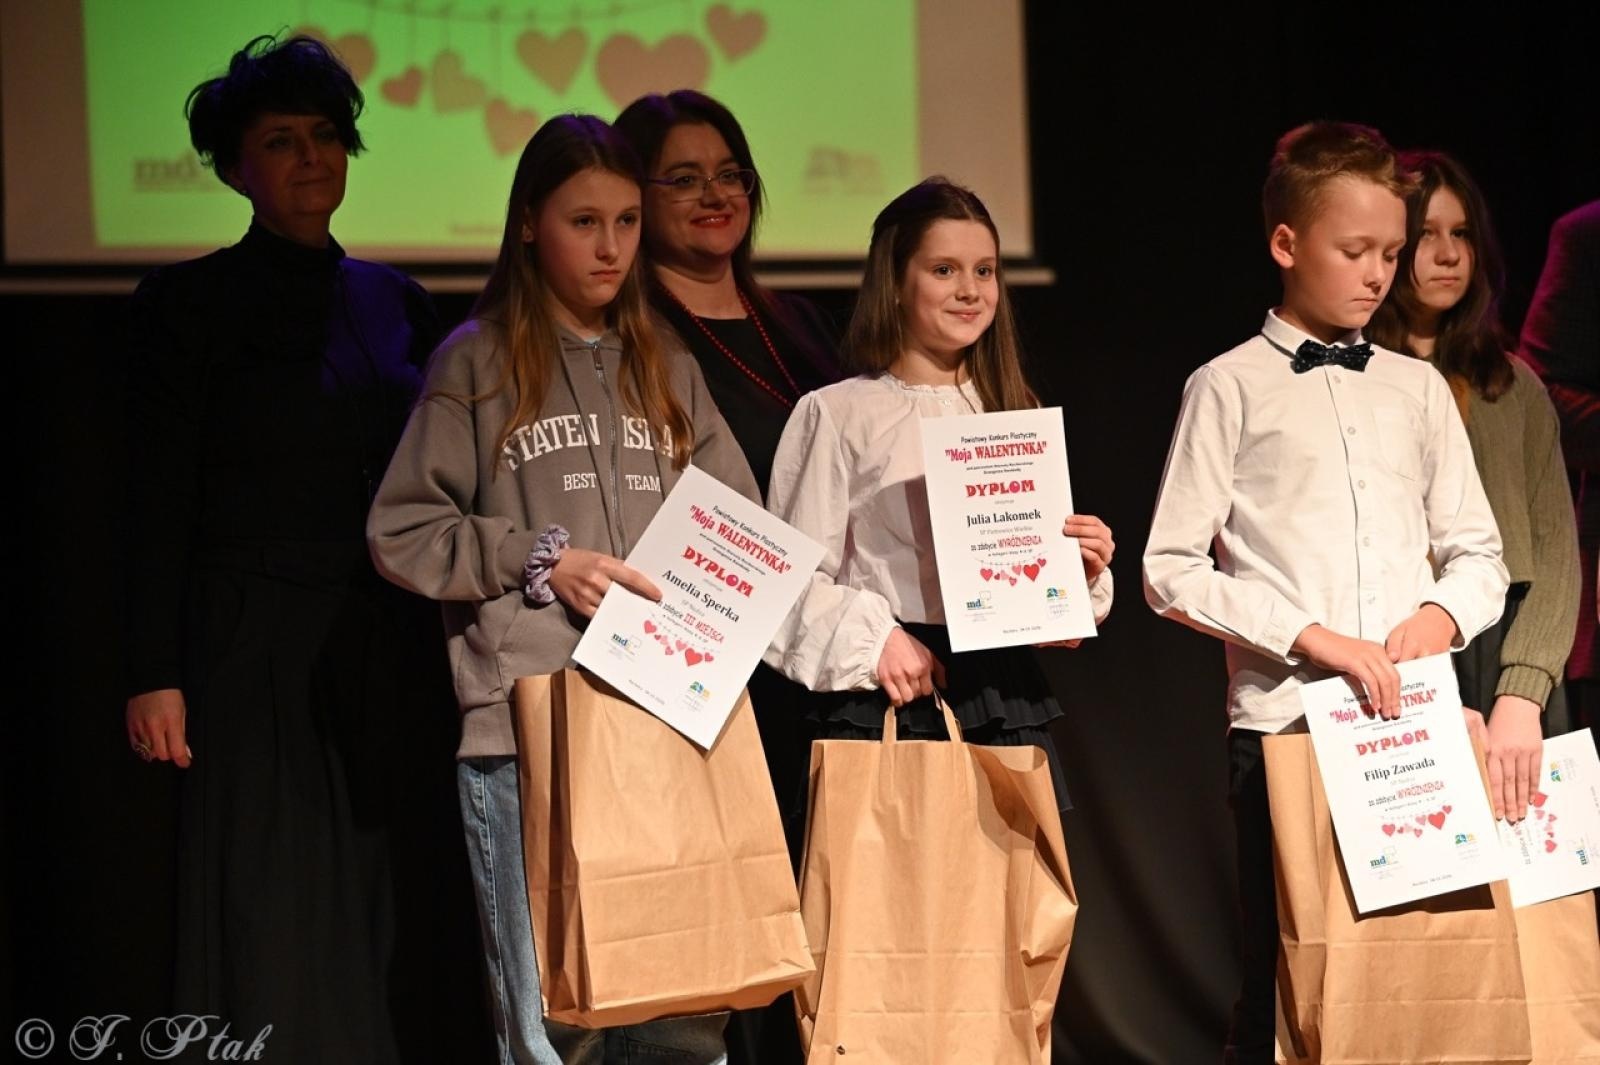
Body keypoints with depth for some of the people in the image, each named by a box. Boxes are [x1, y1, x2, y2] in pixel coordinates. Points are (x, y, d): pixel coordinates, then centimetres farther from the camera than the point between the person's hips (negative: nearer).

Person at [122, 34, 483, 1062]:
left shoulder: (394, 302, 12)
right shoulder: (190, 304, -1)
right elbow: (160, 503, -4)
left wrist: (455, 648, 8)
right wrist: (155, 675, -11)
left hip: (389, 646, 4)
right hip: (258, 649, -4)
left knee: (394, 908, 4)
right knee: (272, 926, -3)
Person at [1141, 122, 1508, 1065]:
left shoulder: (1418, 389, 14)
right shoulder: (1232, 388, 2)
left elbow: (1480, 554, 17)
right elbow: (1172, 572, -4)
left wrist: (1444, 613, -5)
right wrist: (1312, 637, -13)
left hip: (1417, 718, 4)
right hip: (1286, 721, -4)